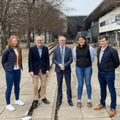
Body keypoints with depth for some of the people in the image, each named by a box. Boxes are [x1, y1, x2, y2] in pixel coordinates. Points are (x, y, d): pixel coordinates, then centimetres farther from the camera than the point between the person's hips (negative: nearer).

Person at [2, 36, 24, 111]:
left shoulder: (19, 49, 5)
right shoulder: (8, 50, -12)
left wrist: (20, 67, 10)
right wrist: (6, 69, 4)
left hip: (18, 71, 6)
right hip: (10, 72, -6)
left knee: (17, 86, 18)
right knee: (9, 88, 2)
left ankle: (17, 100, 37)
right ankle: (8, 104, 15)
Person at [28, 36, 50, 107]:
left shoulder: (45, 49, 2)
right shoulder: (32, 49, -5)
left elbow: (47, 59, 5)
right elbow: (30, 60, -6)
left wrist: (47, 69, 0)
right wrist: (31, 71, -11)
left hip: (43, 70, 3)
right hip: (35, 70, -2)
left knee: (43, 85, 12)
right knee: (35, 86, 3)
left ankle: (43, 98, 28)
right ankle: (35, 100, 18)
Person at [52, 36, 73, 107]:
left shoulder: (69, 49, 2)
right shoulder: (56, 50, 5)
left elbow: (71, 60, -4)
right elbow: (53, 59, -1)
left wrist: (64, 65, -17)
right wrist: (60, 65, -15)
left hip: (67, 70, -1)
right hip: (59, 70, 1)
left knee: (68, 85, 6)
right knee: (59, 85, 8)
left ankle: (69, 99, 20)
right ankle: (59, 100, 20)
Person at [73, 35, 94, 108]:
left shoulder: (89, 48, -8)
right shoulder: (75, 49, -2)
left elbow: (92, 58, 5)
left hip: (88, 68, -1)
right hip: (79, 68, 1)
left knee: (88, 83, 7)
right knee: (80, 84, 6)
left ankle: (89, 100, 21)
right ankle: (79, 101, 18)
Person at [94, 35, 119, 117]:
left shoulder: (112, 51, -17)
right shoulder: (99, 50, 4)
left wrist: (110, 69, 5)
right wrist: (101, 69, 14)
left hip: (109, 74, -6)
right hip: (100, 73, 6)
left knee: (112, 91, 6)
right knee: (102, 89, 20)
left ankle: (113, 108, 20)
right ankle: (102, 104, 37)